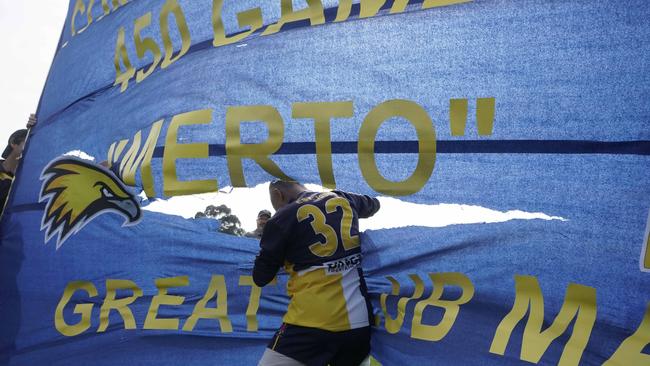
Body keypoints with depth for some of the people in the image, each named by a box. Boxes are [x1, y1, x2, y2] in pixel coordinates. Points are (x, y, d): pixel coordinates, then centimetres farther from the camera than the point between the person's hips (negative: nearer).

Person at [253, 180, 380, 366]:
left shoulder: (283, 218, -3)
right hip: (359, 321, 6)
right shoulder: (343, 199, 11)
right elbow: (374, 205, 35)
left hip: (312, 322, -6)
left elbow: (260, 278, 6)